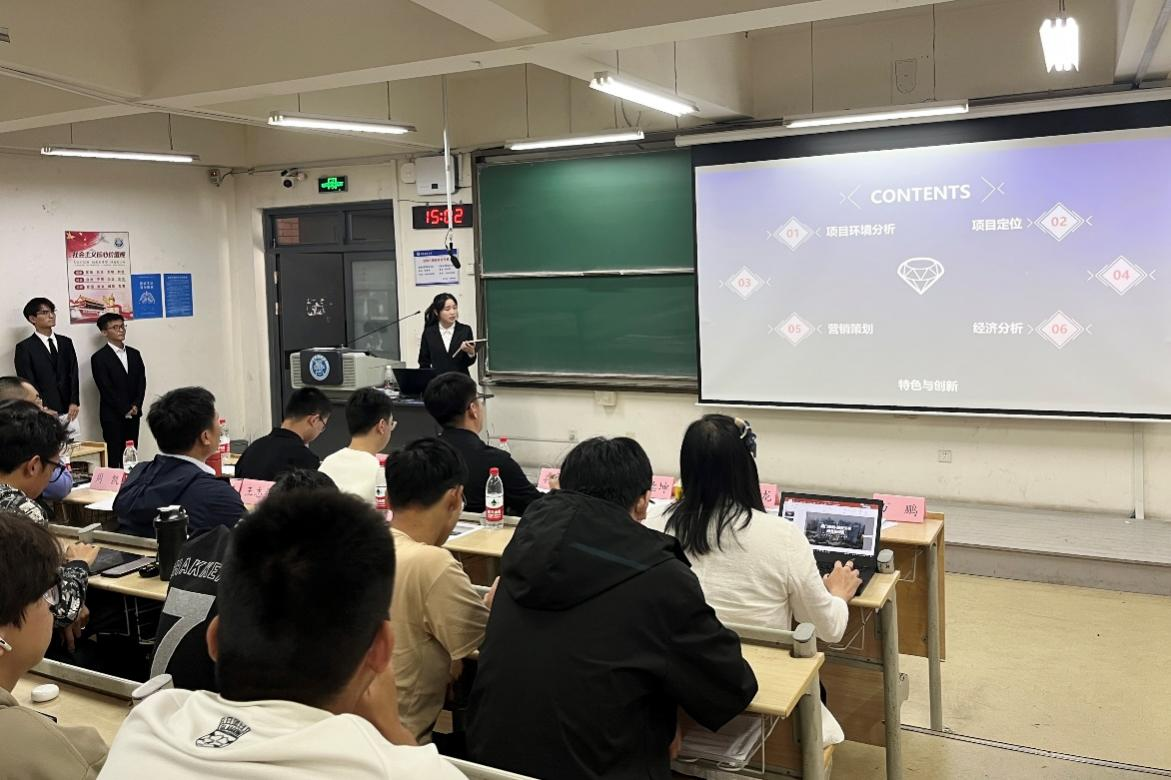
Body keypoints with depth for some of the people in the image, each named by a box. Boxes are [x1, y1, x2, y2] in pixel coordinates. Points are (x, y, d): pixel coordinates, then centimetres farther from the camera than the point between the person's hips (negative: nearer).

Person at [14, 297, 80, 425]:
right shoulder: (24, 348, -1)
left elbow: (73, 374, 8)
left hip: (69, 410, 4)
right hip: (43, 413, -4)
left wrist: (74, 402, -4)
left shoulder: (66, 342, 12)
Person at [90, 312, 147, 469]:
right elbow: (106, 389, -9)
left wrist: (136, 406, -5)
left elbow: (141, 381, 9)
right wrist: (125, 409, -11)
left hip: (133, 415, 5)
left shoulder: (134, 354, 13)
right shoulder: (99, 358, -4)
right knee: (114, 458, -3)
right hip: (113, 416, -5)